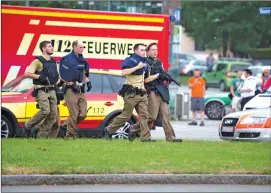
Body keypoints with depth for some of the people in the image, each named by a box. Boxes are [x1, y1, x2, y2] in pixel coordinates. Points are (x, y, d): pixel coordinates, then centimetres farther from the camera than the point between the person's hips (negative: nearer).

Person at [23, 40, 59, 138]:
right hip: (41, 90, -7)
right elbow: (27, 73, -13)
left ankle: (42, 136, 3)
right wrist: (39, 77, -22)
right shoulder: (38, 61, -5)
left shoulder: (53, 62, 18)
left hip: (51, 91, 7)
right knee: (45, 111, -22)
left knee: (53, 114, -2)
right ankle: (28, 126, -1)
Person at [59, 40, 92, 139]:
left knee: (83, 114, 3)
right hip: (71, 89, -8)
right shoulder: (67, 59, -8)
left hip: (80, 90, 8)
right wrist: (72, 84, -18)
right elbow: (63, 76, -13)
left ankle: (65, 125, 19)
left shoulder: (82, 60, 15)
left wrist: (87, 82, 10)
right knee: (74, 114, -9)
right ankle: (71, 135, -1)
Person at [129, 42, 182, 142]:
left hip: (161, 92, 7)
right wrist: (158, 75, -16)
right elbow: (146, 79, -13)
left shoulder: (159, 62, 18)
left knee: (166, 115, 0)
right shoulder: (146, 63, -6)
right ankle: (133, 129, 9)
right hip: (152, 92, -7)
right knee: (152, 116, -8)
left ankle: (170, 137, -3)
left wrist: (166, 77, 3)